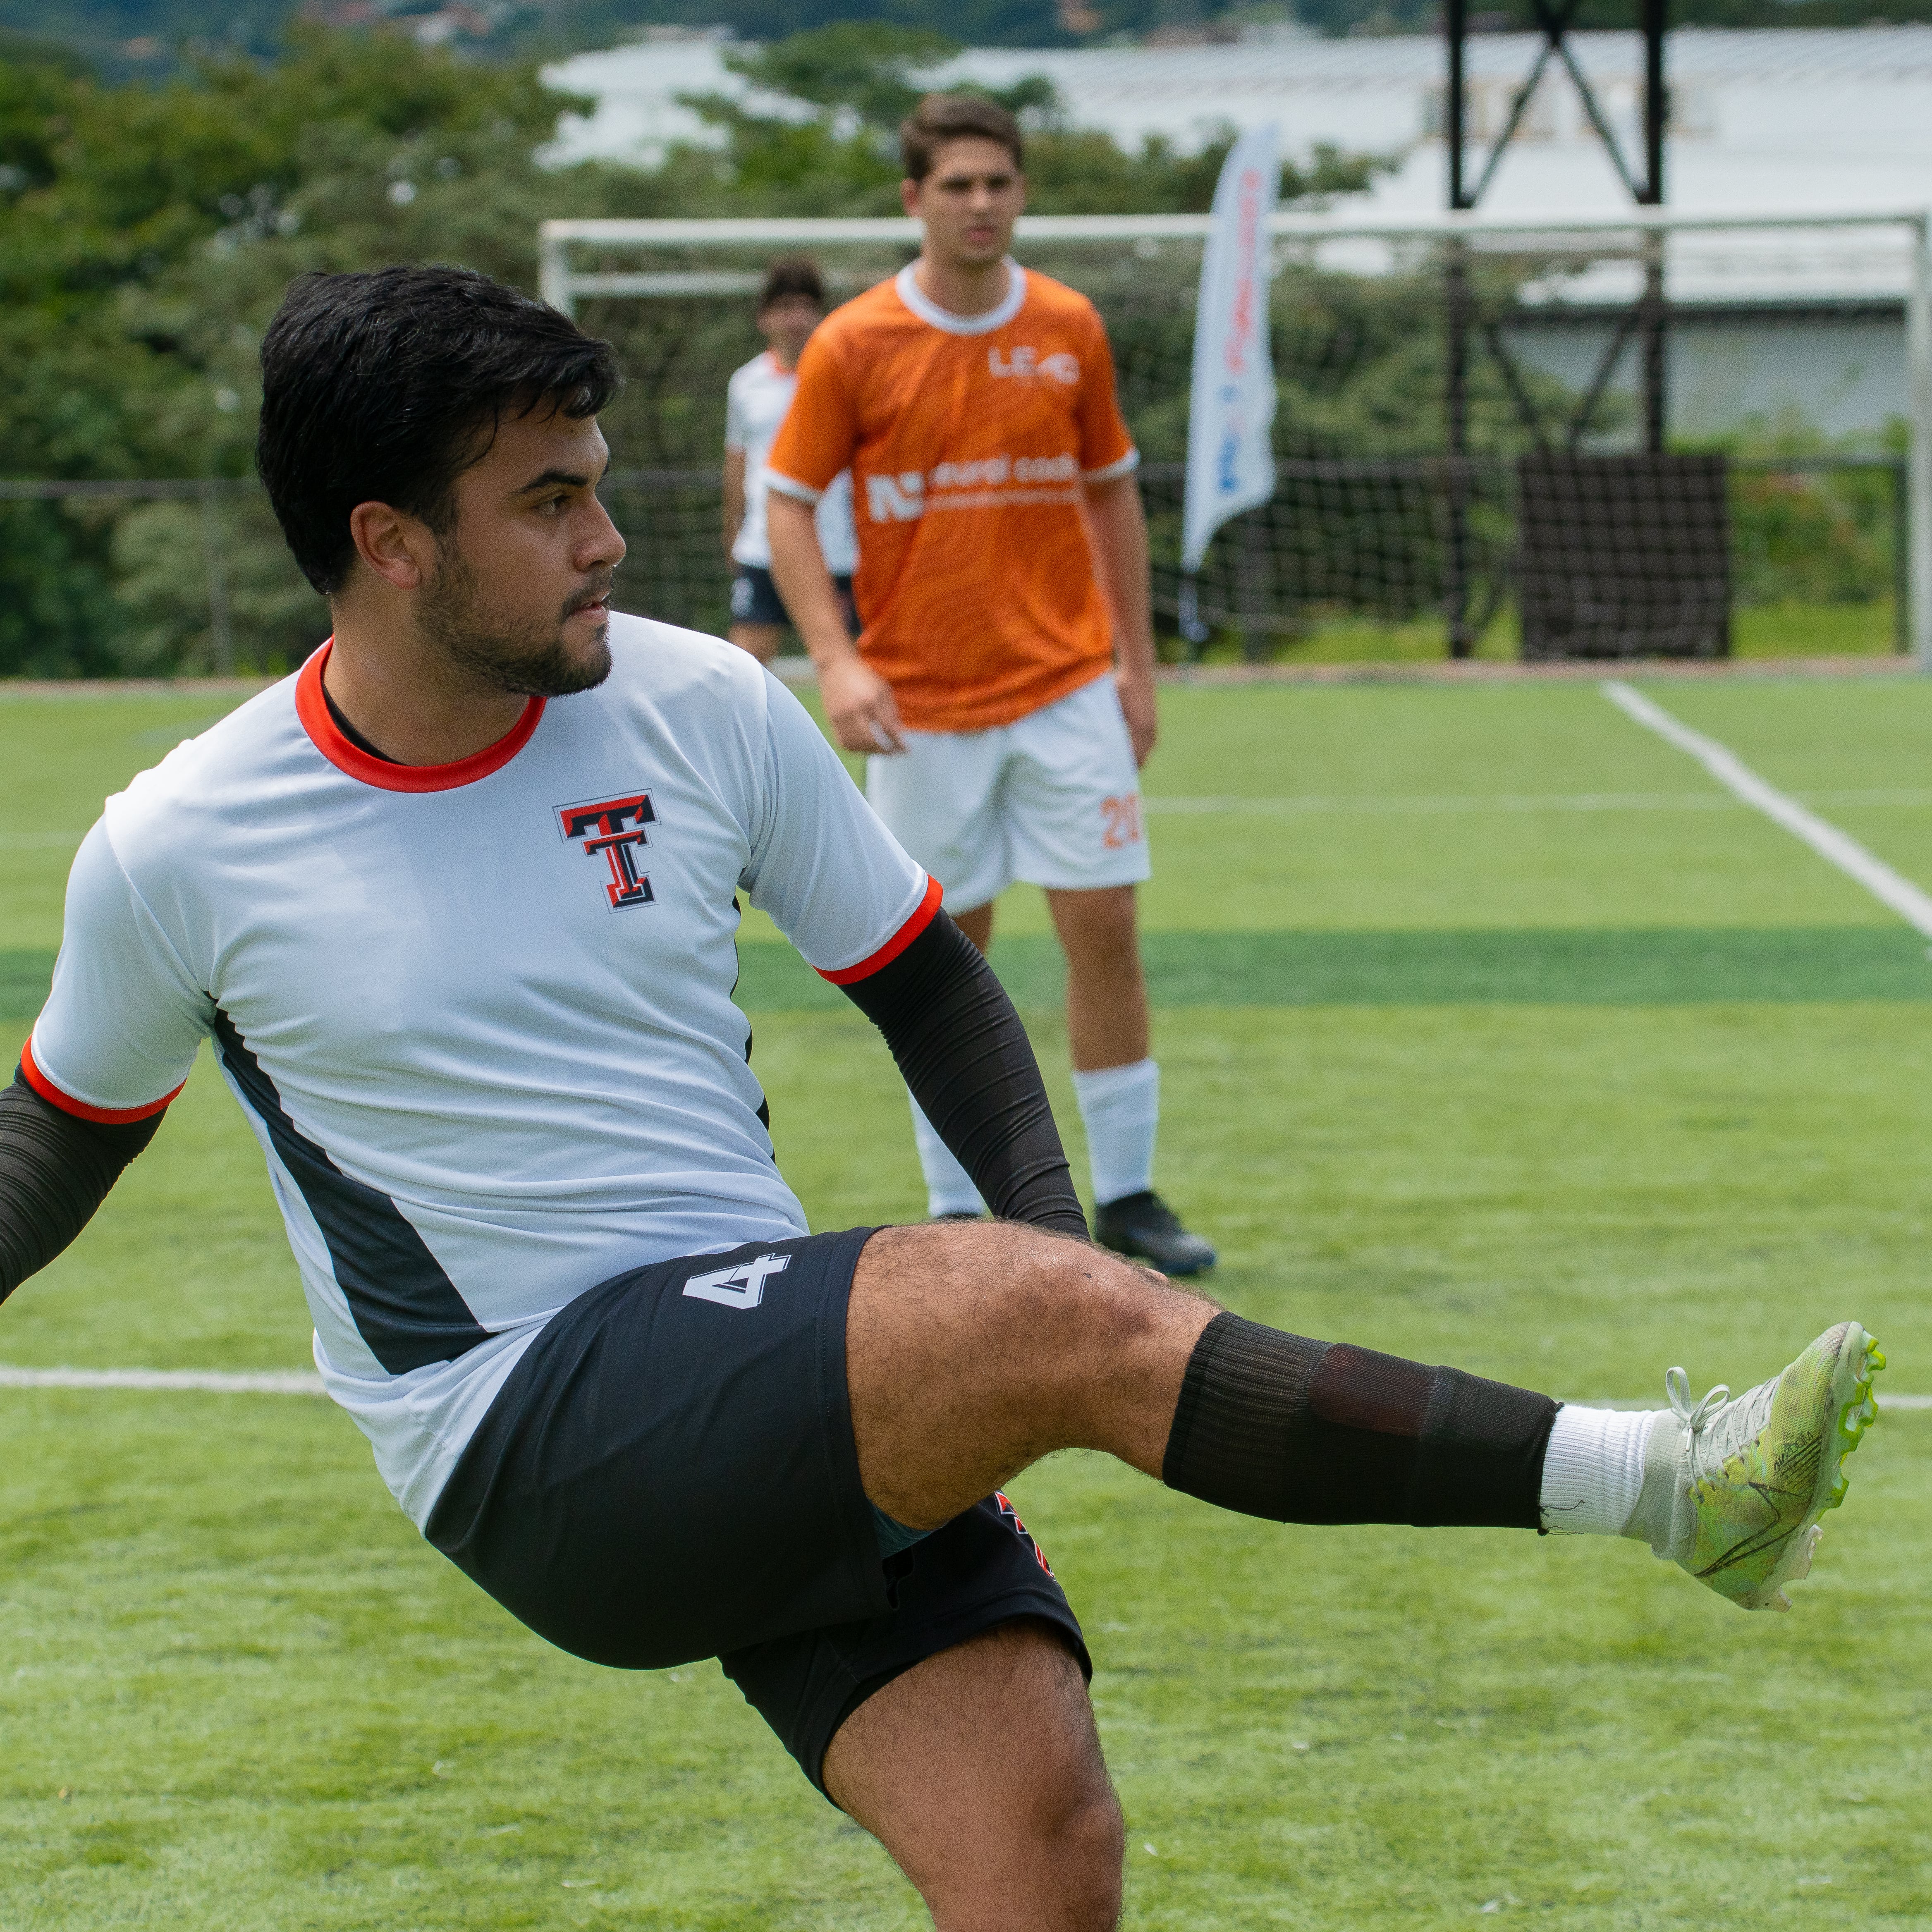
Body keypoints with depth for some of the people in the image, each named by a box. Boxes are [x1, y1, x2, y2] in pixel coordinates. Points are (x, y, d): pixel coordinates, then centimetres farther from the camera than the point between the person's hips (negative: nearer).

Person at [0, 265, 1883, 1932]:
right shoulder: (173, 856, -4)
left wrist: (1056, 1245, -1)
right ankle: (1649, 1479, -28)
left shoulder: (702, 709, 3)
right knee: (1049, 1317, -27)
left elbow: (928, 991, 13)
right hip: (531, 1442, -4)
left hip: (785, 1416, 4)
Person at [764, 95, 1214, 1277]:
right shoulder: (855, 347, -5)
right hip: (923, 707, -2)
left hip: (1067, 689, 2)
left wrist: (1138, 663, 10)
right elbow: (790, 504, -1)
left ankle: (1126, 1195, 6)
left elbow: (1112, 491, 12)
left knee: (1105, 927, -3)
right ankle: (959, 1210, 14)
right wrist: (837, 660, -13)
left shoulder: (1070, 331, 3)